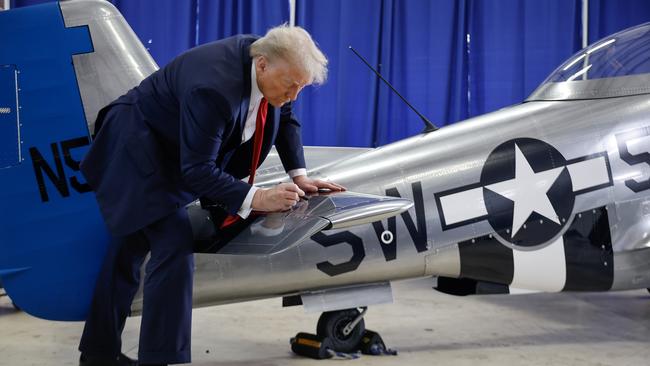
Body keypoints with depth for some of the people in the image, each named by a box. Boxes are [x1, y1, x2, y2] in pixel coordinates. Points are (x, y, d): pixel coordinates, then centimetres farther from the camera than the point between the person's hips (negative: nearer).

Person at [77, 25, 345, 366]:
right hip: (137, 145, -9)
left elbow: (284, 118, 7)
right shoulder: (215, 88, -36)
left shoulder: (268, 59, -11)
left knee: (131, 247, 16)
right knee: (175, 248, -19)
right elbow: (196, 171, -32)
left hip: (166, 148, 9)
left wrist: (299, 175, -1)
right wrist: (256, 199, -35)